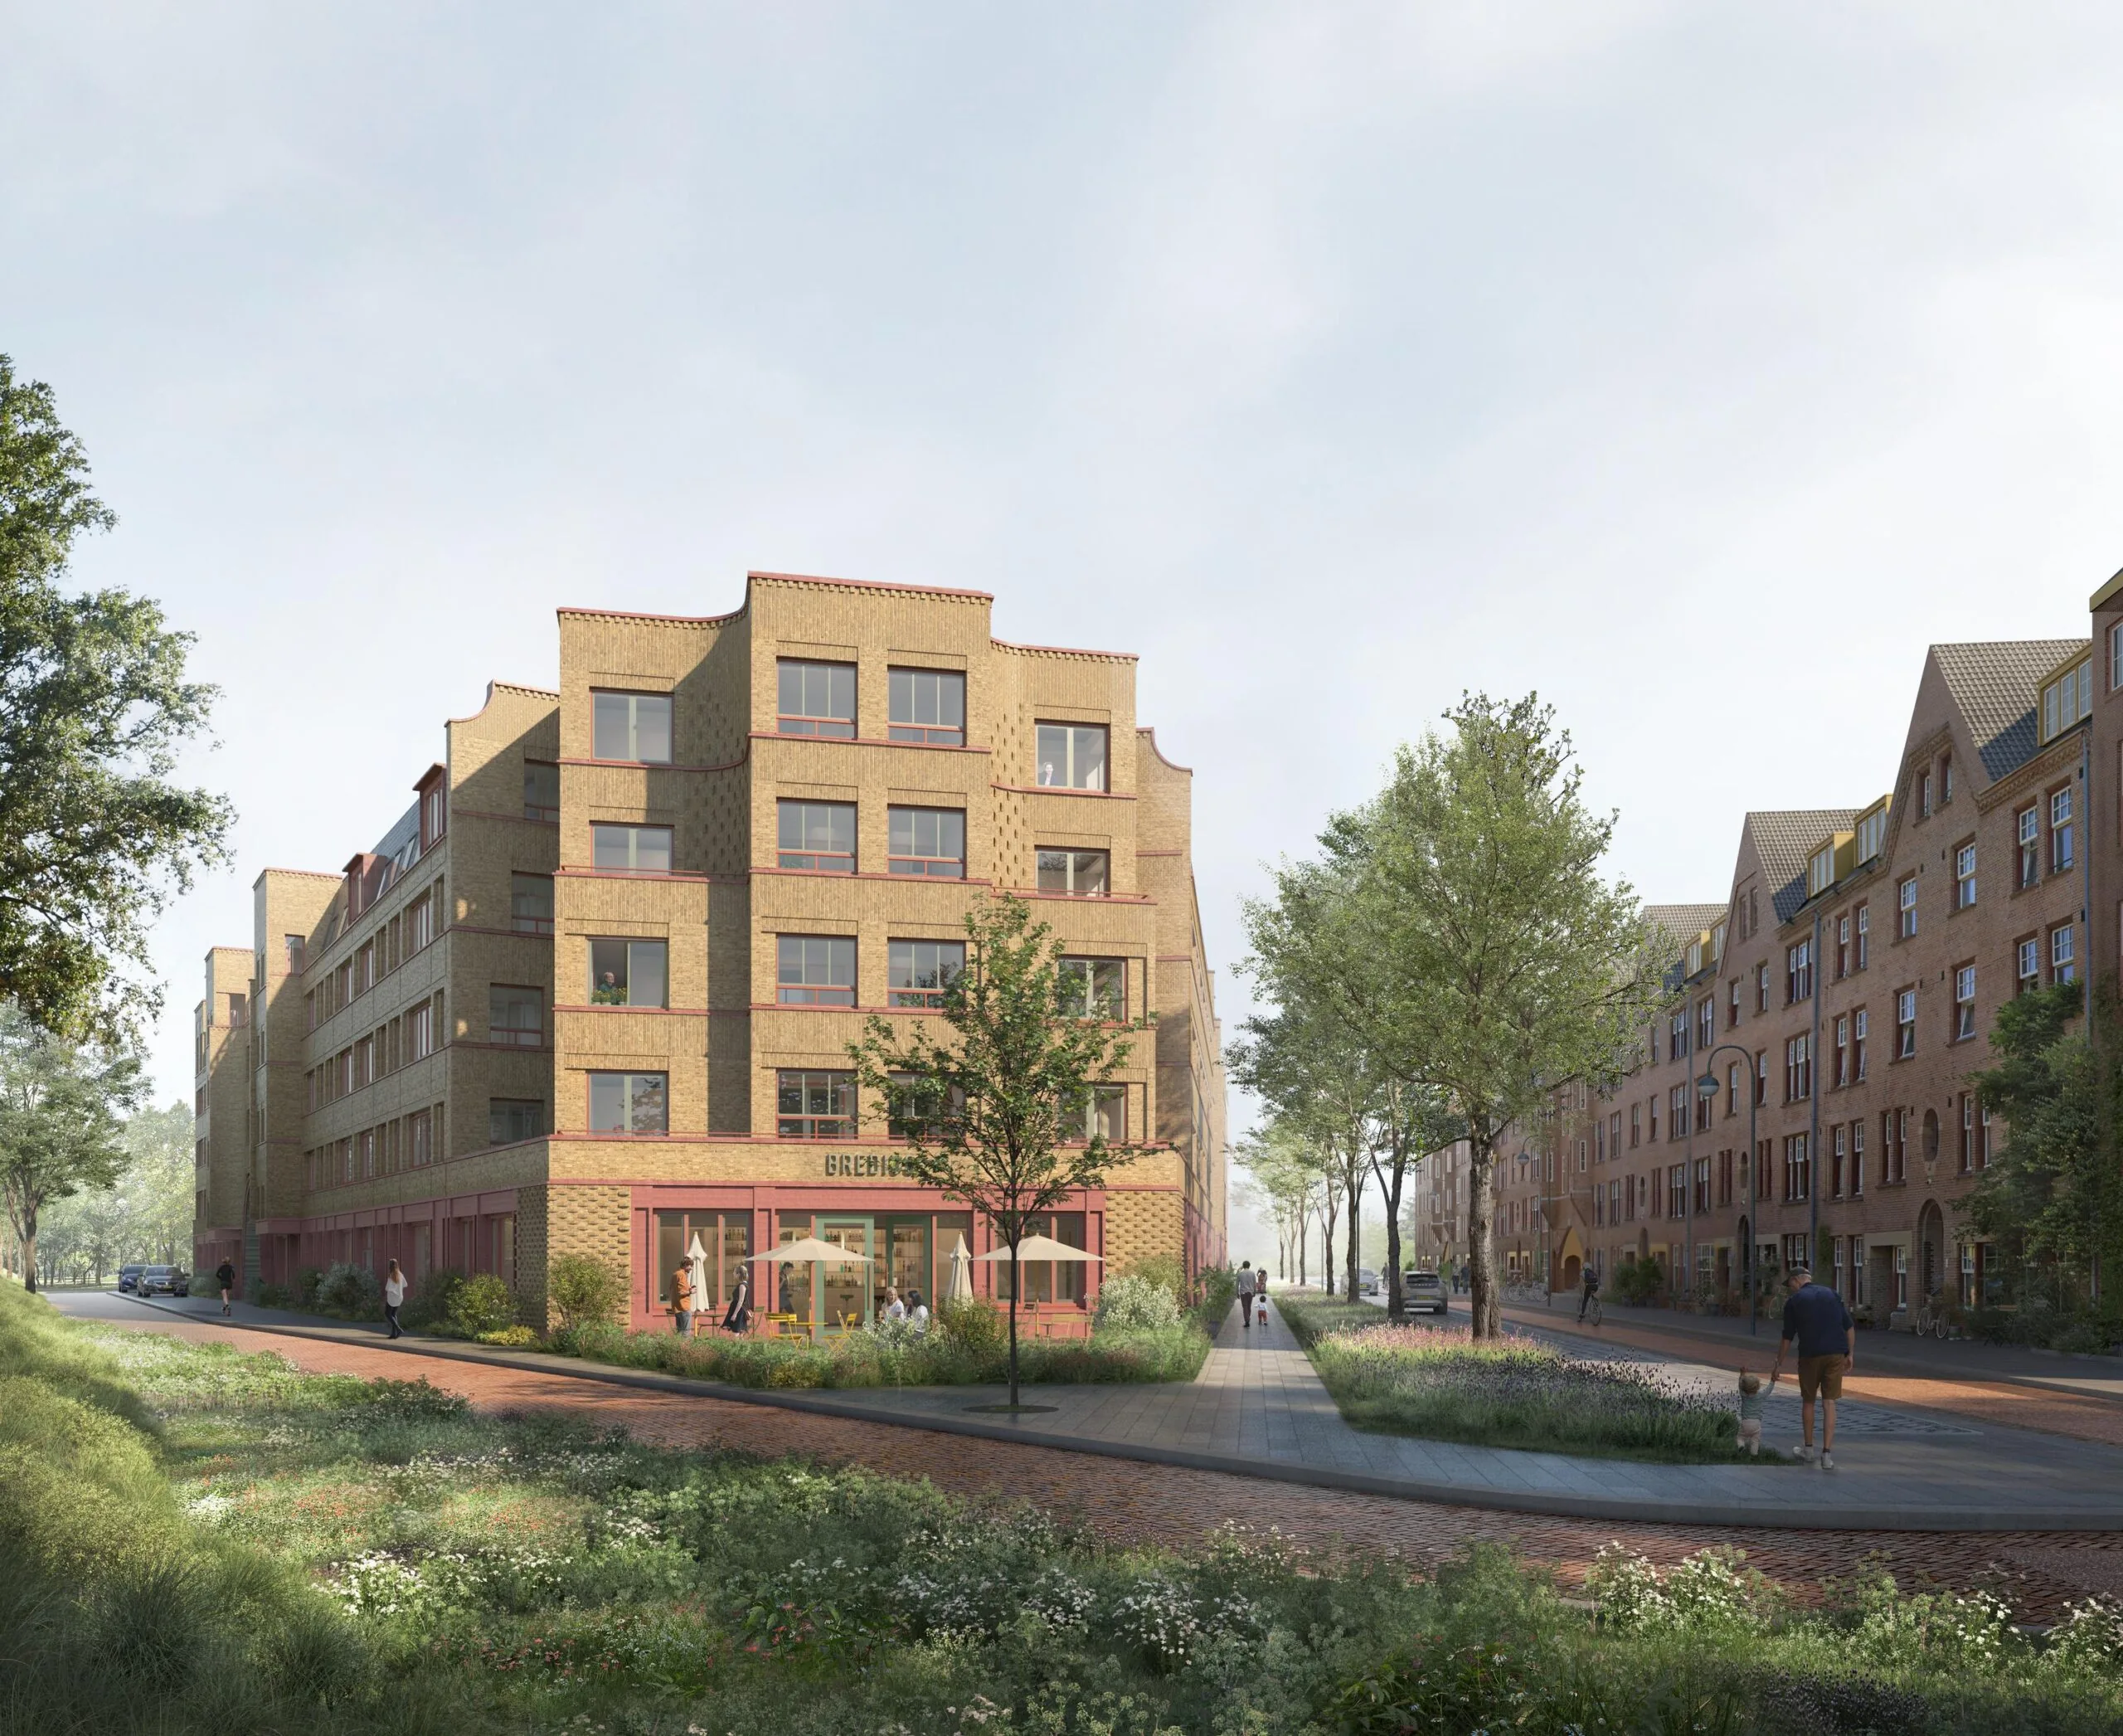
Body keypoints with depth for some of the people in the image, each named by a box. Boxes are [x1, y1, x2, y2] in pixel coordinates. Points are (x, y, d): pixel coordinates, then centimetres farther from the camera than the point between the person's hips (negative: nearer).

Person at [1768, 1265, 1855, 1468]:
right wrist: (1850, 1354, 12)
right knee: (1829, 1403, 2)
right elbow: (1849, 1326, 6)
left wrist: (1779, 1365, 10)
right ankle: (1827, 1453, -6)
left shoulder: (1794, 1301, 1)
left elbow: (1788, 1338, 2)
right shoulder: (1832, 1294, 10)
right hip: (1836, 1354, 2)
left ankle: (1808, 1448, 26)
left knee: (1808, 1401, 16)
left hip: (1810, 1355, -2)